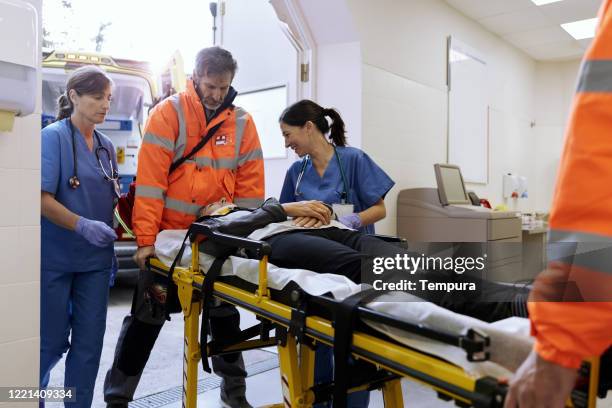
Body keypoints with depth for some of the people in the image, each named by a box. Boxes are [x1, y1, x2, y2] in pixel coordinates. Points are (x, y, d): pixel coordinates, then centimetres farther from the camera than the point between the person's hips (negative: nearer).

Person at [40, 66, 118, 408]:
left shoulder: (106, 146, 9)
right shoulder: (53, 136, -8)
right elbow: (42, 198, -17)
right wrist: (83, 225, -27)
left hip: (96, 259, 5)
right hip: (55, 259, -5)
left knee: (90, 341, 10)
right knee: (51, 342, 8)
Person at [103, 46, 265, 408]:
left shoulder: (242, 121, 2)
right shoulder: (169, 112, -8)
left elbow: (250, 182, 2)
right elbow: (150, 177, -14)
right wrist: (146, 238, -18)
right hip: (167, 235, -3)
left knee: (225, 314, 15)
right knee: (146, 317, 6)